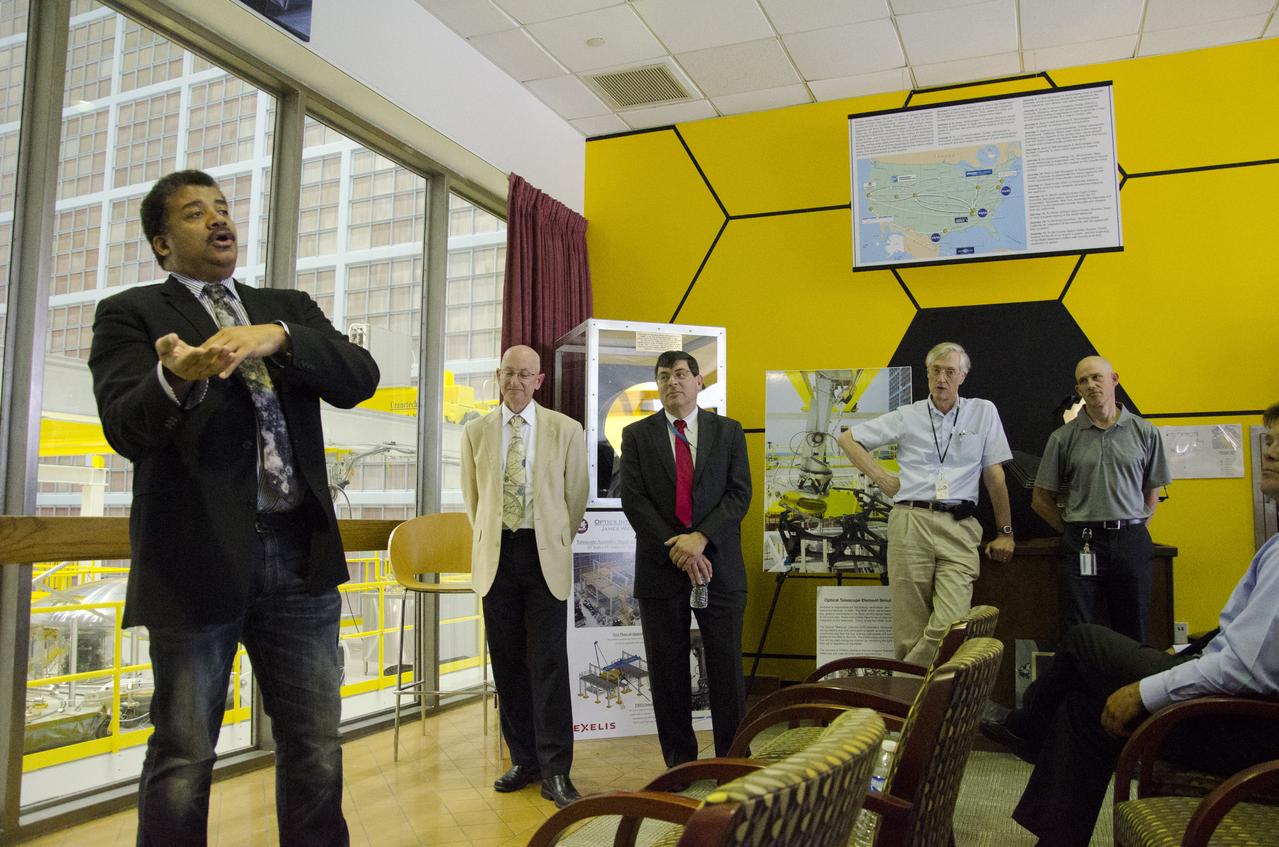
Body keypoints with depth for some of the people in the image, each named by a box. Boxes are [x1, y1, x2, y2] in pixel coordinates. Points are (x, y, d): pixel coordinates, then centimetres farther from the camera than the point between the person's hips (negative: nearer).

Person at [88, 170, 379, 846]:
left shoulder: (289, 309, 16)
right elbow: (126, 428, -10)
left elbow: (359, 378, 0)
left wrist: (275, 336, -18)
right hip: (199, 557, -3)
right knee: (184, 758, 6)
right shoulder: (131, 314, 5)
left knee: (316, 747, 9)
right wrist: (175, 377, -32)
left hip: (300, 553, 3)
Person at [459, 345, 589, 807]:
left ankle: (555, 770, 4)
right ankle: (523, 759, 20)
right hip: (496, 554, 2)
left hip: (544, 553, -2)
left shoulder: (566, 430, 0)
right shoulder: (476, 432, 6)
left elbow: (576, 495, 8)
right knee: (508, 661, 8)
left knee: (548, 661, -4)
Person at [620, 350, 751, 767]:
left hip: (719, 565, 0)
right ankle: (679, 763, 19)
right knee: (668, 673, 7)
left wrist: (701, 537, -15)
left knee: (726, 670, 4)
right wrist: (676, 549, -12)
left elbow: (739, 493, -1)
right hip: (660, 568, 0)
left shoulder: (728, 431, 8)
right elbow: (633, 499, -3)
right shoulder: (637, 435, 6)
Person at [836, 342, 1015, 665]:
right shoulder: (906, 417, 10)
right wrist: (882, 479, 8)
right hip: (910, 523, 0)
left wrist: (1005, 532, 11)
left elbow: (995, 476, 11)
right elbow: (847, 438, 16)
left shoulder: (984, 412, 11)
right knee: (910, 626, 1)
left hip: (959, 528, 0)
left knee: (951, 623, -14)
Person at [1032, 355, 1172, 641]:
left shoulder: (1145, 433, 6)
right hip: (1081, 546, -1)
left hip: (1131, 544, 1)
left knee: (1133, 637, 8)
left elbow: (1152, 491, 15)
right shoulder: (1063, 437, 2)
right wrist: (1075, 531, 5)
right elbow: (1041, 500, 7)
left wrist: (1133, 530, 7)